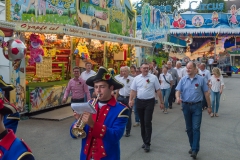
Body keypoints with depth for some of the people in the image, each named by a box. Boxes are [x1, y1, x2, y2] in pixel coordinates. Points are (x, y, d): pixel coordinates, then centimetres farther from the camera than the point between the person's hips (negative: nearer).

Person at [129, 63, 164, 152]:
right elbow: (133, 91, 7)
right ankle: (145, 141, 24)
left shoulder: (153, 77, -2)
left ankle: (147, 143, -2)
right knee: (142, 122, 11)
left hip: (149, 102, -3)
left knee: (147, 122, -8)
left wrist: (161, 102, 0)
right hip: (139, 102, 4)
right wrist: (130, 100, -6)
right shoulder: (137, 78, 6)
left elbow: (158, 90, 0)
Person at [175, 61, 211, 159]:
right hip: (186, 106, 3)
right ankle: (192, 146, 26)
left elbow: (206, 93, 2)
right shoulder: (183, 80, 4)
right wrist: (178, 98, -24)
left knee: (196, 128, -8)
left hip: (197, 106, -3)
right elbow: (178, 91, -1)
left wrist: (209, 106, 2)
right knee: (189, 128, 12)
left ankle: (195, 150, -8)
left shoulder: (200, 79, -1)